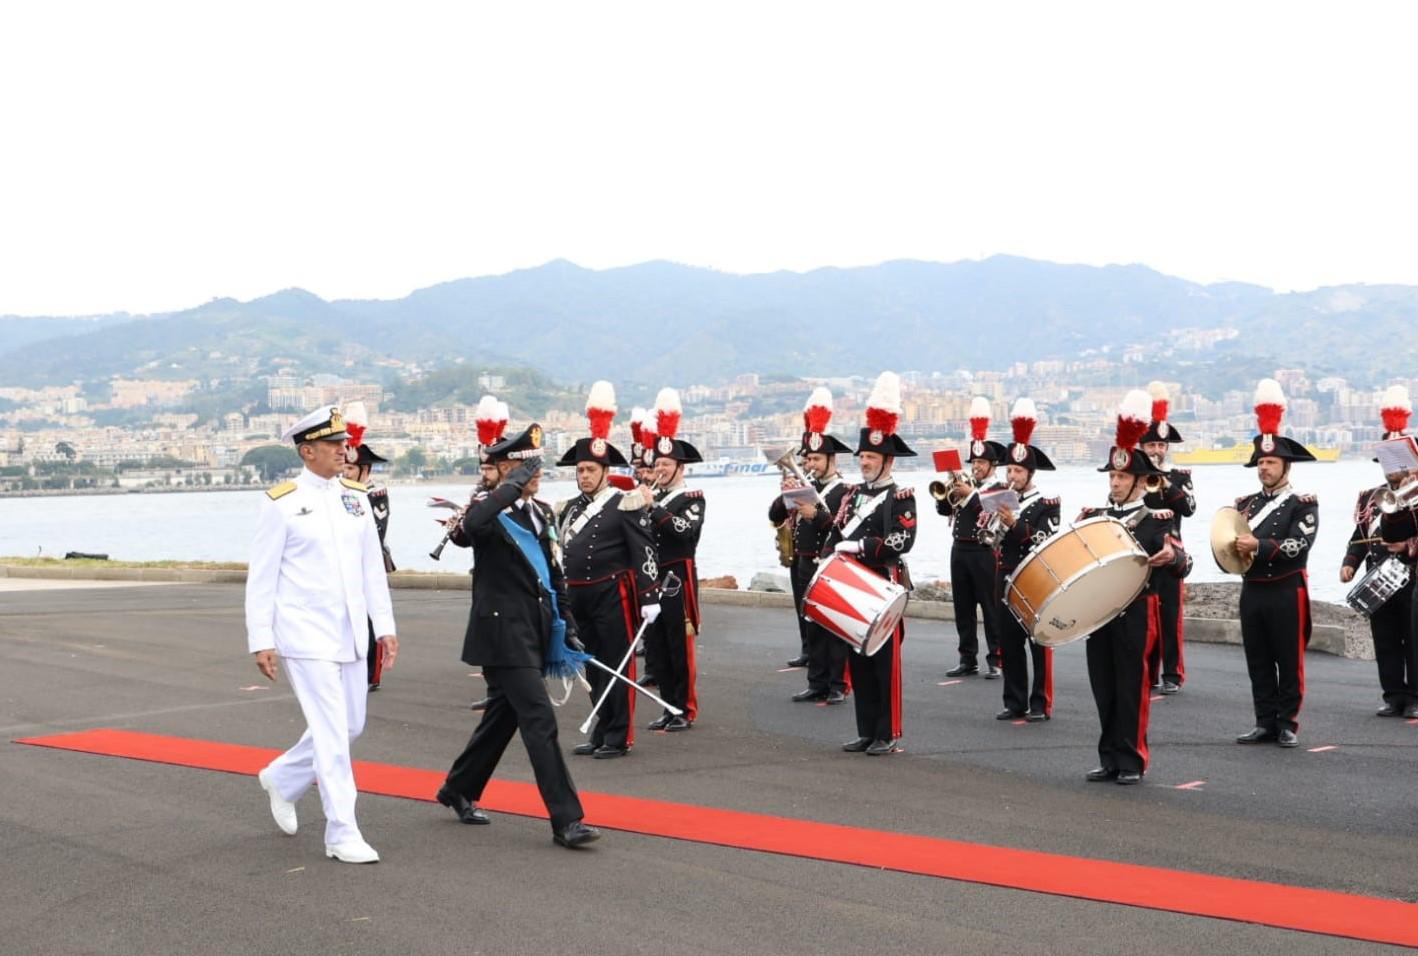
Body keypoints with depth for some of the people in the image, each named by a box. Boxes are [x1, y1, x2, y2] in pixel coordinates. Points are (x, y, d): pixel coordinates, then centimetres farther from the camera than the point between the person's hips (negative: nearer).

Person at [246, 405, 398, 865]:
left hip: (350, 635, 6)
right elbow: (261, 577, -6)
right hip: (306, 636, -6)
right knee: (332, 732, -8)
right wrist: (261, 641, -8)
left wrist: (385, 626, 8)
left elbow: (372, 565, 12)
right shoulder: (282, 503, -8)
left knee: (349, 726, 13)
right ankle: (342, 835, 0)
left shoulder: (356, 497, 8)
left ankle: (282, 779, 38)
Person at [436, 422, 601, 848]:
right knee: (540, 721, -12)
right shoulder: (489, 508, -9)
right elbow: (471, 526, -36)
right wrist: (513, 487, -29)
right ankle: (566, 820, -11)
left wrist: (566, 626, 15)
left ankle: (459, 790, 36)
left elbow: (554, 574, 19)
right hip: (504, 633, -8)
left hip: (536, 633, 8)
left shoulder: (540, 511, 14)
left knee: (503, 715, 18)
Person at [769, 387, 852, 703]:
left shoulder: (844, 492, -7)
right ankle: (817, 683, 16)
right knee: (812, 626, 10)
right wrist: (786, 496, -13)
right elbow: (774, 516, 6)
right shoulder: (804, 487, 10)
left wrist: (816, 515, -28)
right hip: (805, 566, 6)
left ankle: (837, 685, 4)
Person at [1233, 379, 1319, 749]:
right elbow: (1228, 541, 14)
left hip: (1286, 593, -5)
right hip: (1252, 591, 5)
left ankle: (1288, 724, 9)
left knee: (1289, 661, 1)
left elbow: (1298, 546, -16)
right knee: (1258, 662, 7)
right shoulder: (1246, 503, 12)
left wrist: (1258, 546, -25)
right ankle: (1265, 723, 14)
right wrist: (1235, 549, -9)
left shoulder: (1303, 505, -3)